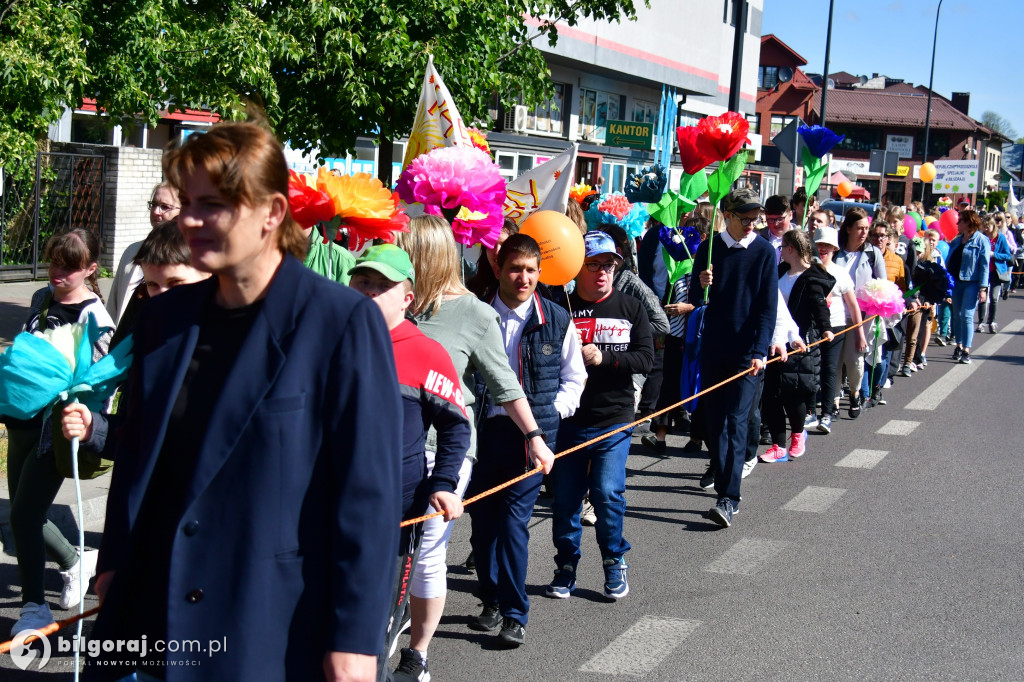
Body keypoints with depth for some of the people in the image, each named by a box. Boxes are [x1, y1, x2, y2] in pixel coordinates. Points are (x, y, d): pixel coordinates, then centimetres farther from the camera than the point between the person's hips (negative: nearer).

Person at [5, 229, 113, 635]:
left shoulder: (94, 317, -14)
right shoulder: (42, 298, 6)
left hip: (56, 428, -7)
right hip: (24, 419, 7)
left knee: (24, 516, -6)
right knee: (27, 515, 15)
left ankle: (34, 606, 9)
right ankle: (75, 561, 40)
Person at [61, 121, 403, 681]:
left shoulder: (345, 322, -12)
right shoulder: (165, 318, 7)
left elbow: (369, 492, -13)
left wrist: (354, 636, -14)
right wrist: (115, 563, 13)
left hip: (275, 633, -5)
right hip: (151, 612, 5)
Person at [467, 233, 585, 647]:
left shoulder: (557, 321, 2)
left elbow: (574, 376, 13)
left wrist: (552, 413, 1)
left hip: (534, 431, -2)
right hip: (485, 428, 2)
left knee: (514, 519, -9)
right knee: (482, 518, 7)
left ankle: (514, 615, -1)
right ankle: (492, 602, 23)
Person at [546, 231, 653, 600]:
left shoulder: (631, 308, 5)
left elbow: (646, 359, -3)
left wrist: (600, 357, -13)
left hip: (614, 420, -1)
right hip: (567, 419, 1)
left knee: (608, 492, -9)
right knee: (565, 496, 5)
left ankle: (614, 563, 12)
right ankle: (566, 567, 22)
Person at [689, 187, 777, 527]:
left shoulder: (765, 252, -2)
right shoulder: (709, 248, 4)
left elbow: (768, 307, -5)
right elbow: (695, 299, 6)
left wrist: (760, 352, -14)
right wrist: (700, 285, -17)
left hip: (746, 349, -3)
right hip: (713, 347, 3)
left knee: (735, 422, -9)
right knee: (713, 418, 7)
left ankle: (729, 499, -12)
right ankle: (721, 476, 23)